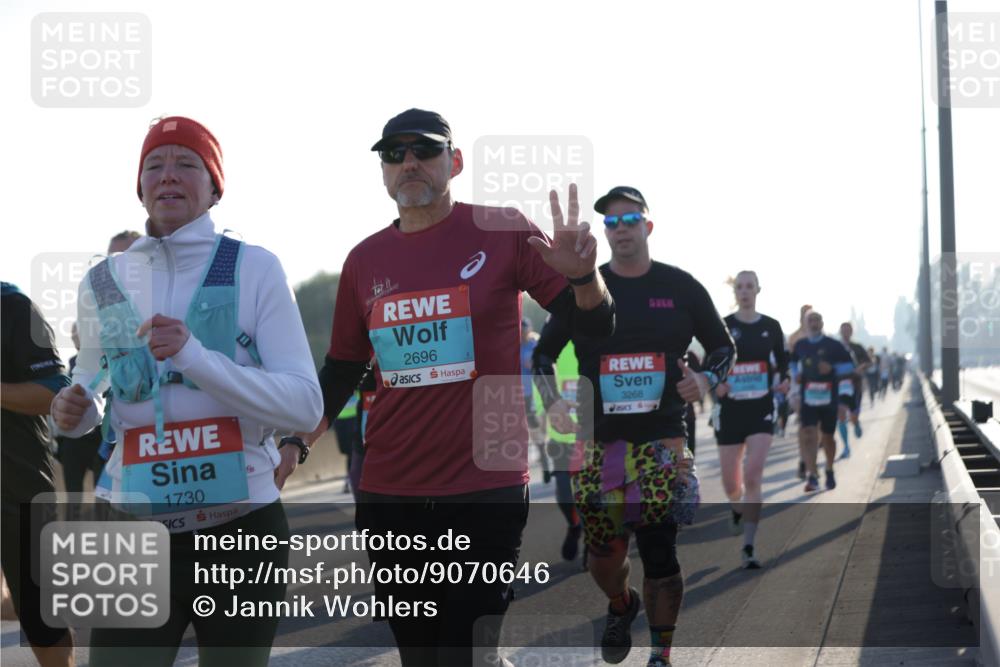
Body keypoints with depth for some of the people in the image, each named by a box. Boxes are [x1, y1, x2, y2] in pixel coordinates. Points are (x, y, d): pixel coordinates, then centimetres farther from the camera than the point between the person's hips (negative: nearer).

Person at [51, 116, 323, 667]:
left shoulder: (254, 270, -4)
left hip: (241, 529, -2)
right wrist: (74, 413, -5)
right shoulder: (103, 283, 6)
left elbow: (306, 406, -11)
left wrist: (194, 355, -22)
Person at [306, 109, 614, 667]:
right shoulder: (365, 260, 8)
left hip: (485, 489, -4)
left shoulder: (503, 232, -2)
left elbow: (595, 326, -2)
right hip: (389, 494, 4)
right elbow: (342, 370, 18)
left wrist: (582, 275, -23)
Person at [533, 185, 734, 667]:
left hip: (663, 440, -1)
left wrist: (707, 380, -6)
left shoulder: (680, 287, 5)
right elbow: (543, 353, 15)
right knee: (602, 552, -1)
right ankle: (620, 605, 33)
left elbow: (722, 346, 15)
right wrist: (552, 403, -1)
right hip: (597, 442, 1)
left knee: (660, 551, -6)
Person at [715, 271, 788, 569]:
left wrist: (783, 382, -5)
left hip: (761, 409, -1)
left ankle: (748, 547, -14)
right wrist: (716, 385, -15)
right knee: (731, 483, 8)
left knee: (753, 475, -17)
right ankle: (738, 510, 46)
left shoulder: (771, 327, 4)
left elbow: (782, 363, 15)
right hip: (731, 410, 1)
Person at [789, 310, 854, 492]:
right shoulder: (800, 346, 8)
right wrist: (796, 375, 5)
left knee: (827, 437, 11)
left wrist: (832, 369, -15)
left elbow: (849, 367, 2)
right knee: (809, 436, -14)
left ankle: (829, 471, 34)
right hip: (808, 398, 1)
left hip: (829, 398, -1)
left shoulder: (833, 346, 0)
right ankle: (812, 476, -18)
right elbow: (794, 363, 26)